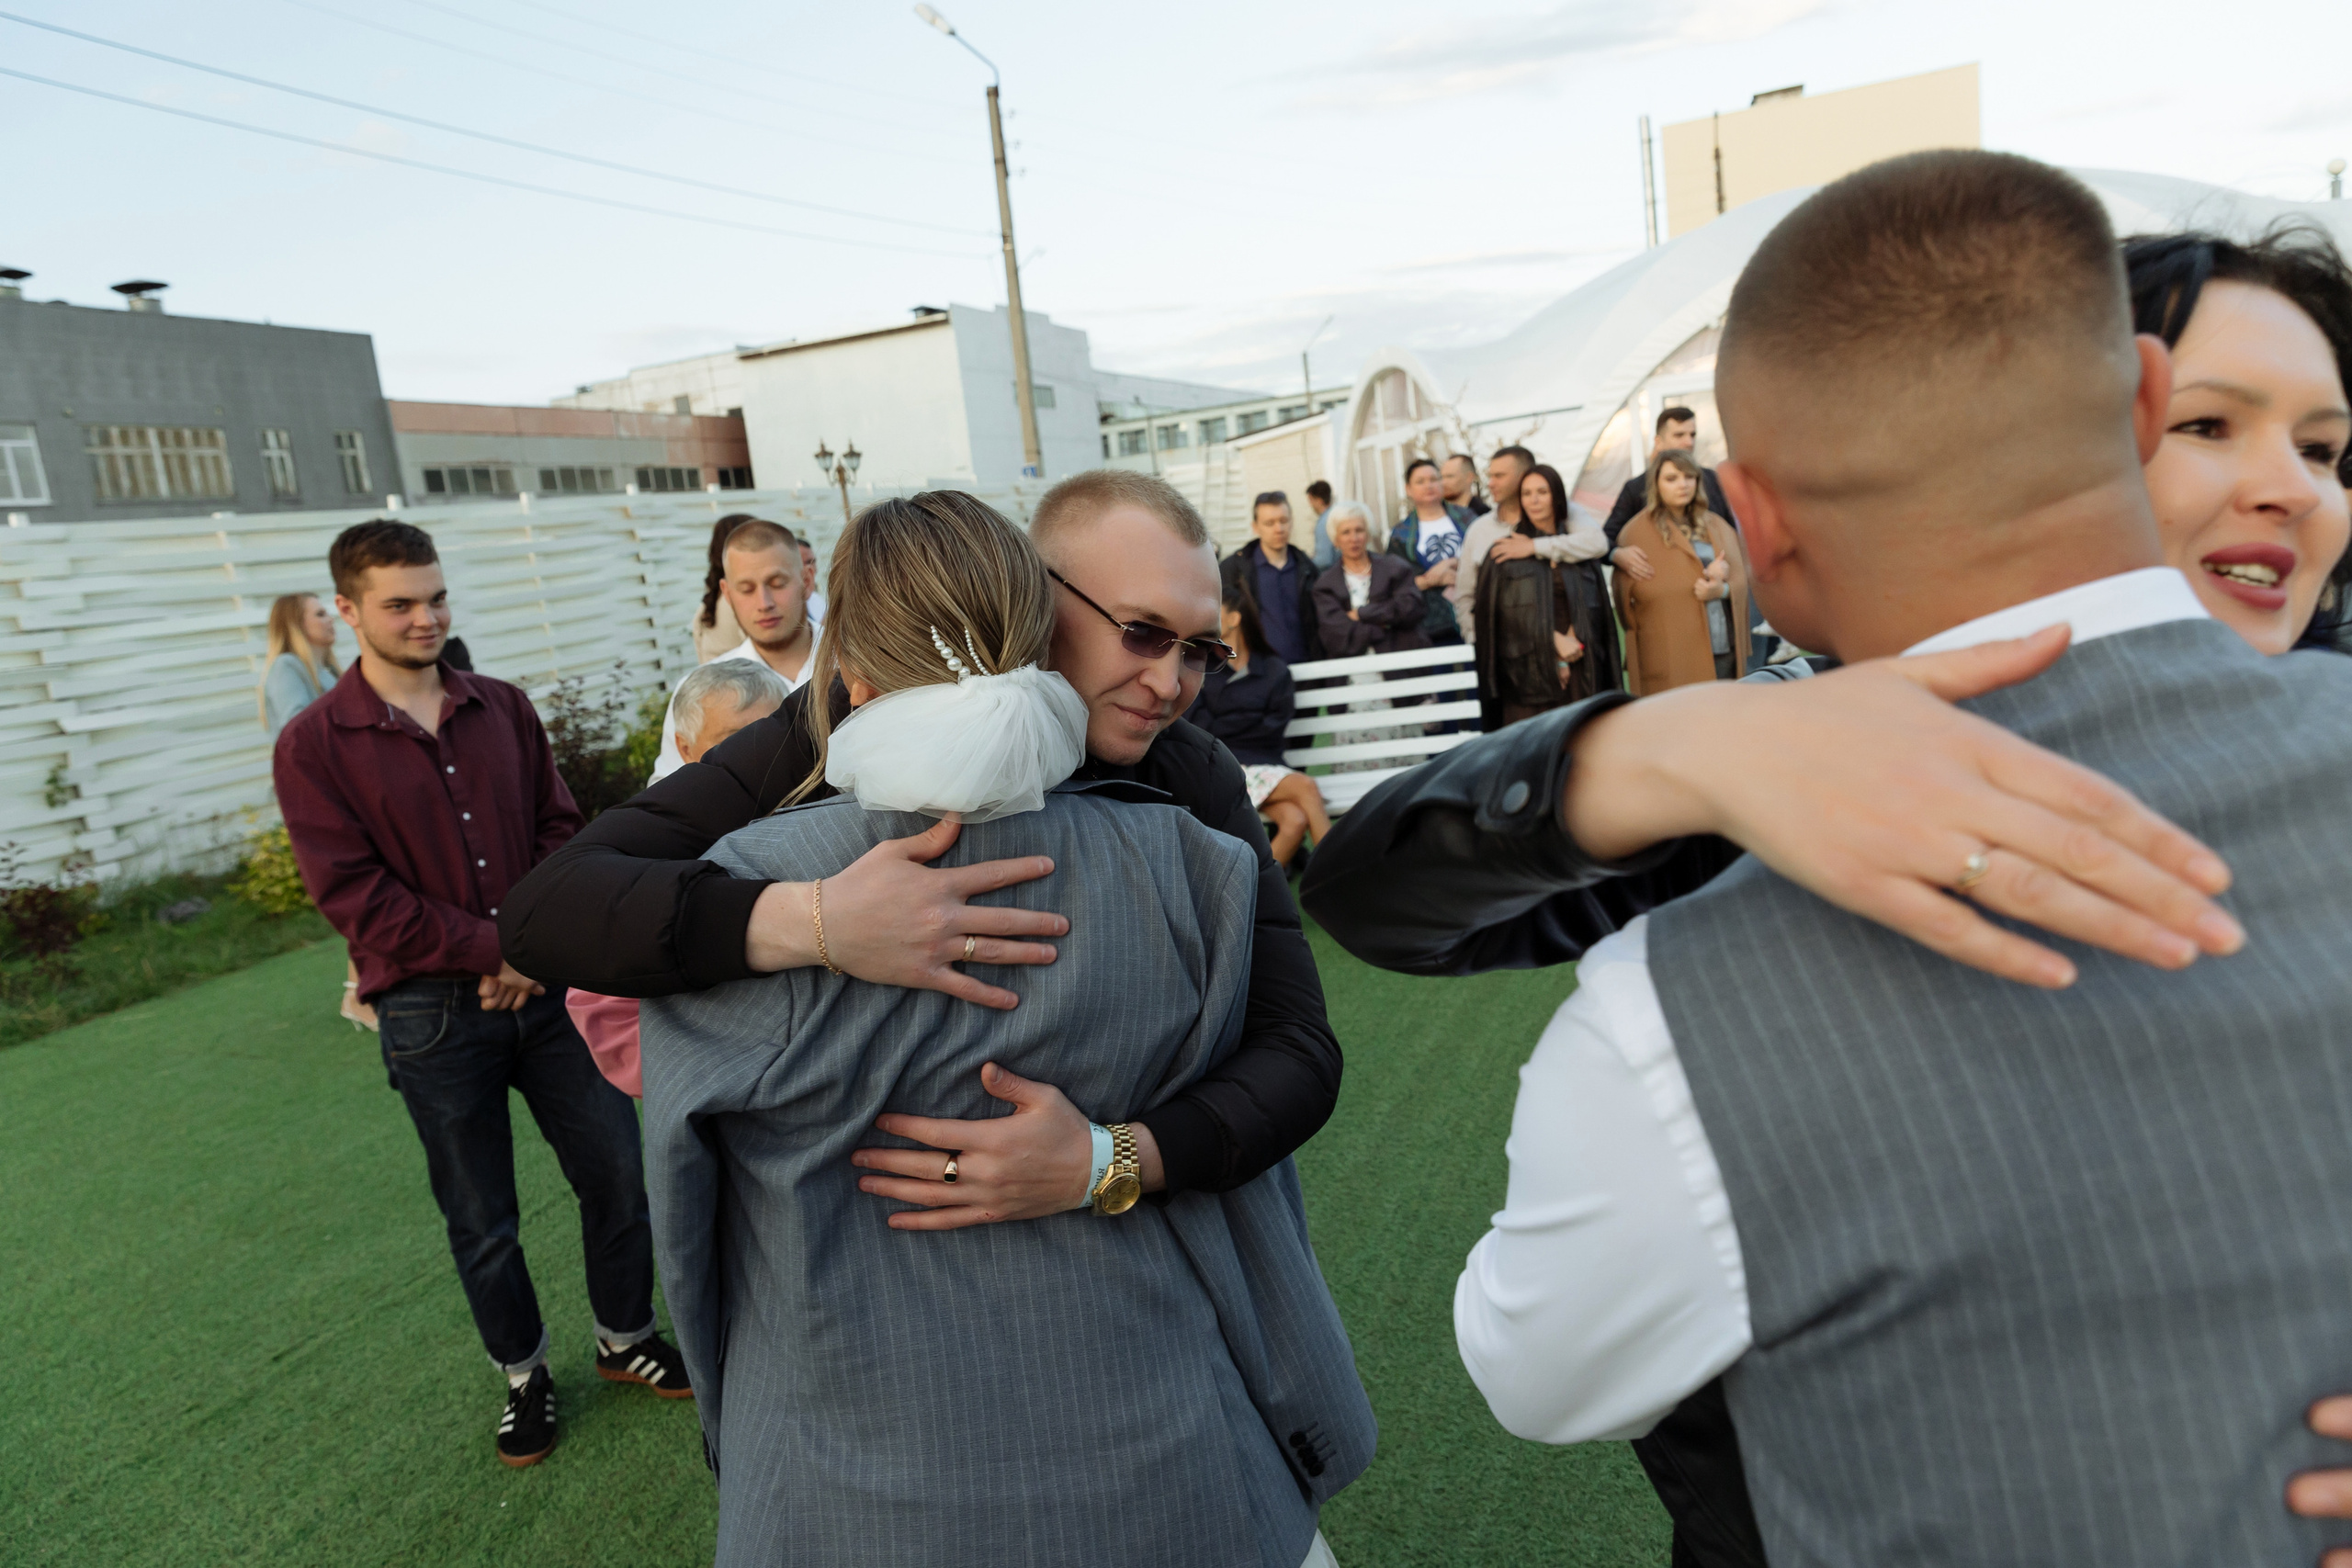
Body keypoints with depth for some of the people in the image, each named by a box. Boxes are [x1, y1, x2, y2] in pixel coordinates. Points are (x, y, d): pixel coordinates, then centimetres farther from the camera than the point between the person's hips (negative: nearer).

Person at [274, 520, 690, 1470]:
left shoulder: (503, 708, 5)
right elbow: (353, 894, -12)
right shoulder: (314, 746, -6)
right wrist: (497, 950, -16)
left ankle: (626, 1337, 32)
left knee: (618, 1171, 9)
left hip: (547, 984, 3)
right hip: (433, 1013, -3)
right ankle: (523, 1373, 34)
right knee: (481, 1221, 11)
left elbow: (560, 829, 5)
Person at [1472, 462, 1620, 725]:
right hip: (1529, 668, -2)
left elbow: (1593, 605, 7)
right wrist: (1555, 641, -10)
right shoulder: (1506, 550, 7)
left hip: (1580, 667, 2)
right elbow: (1506, 610, -2)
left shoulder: (1578, 543, 14)